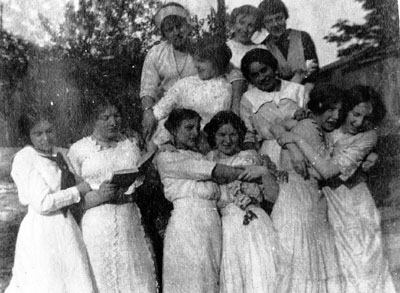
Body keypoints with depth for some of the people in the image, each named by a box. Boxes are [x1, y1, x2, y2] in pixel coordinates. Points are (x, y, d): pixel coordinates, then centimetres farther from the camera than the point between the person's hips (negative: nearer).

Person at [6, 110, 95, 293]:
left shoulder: (61, 154, 10)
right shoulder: (24, 159, -11)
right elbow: (43, 203, -17)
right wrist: (78, 191, -10)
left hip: (68, 229, 7)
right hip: (41, 232, -7)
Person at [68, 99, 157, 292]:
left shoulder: (131, 145, 13)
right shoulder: (78, 150, 2)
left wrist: (132, 194, -6)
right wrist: (98, 196, -18)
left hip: (130, 225, 3)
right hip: (96, 227, -3)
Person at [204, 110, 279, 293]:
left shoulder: (249, 156, 5)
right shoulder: (208, 159, 13)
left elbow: (273, 195, 0)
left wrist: (264, 173, -16)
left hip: (252, 225, -3)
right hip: (225, 229, 3)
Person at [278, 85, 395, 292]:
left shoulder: (368, 136, -16)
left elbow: (328, 170, -26)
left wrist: (297, 139, -25)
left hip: (352, 203, -1)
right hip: (326, 198, 2)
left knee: (362, 258, 3)